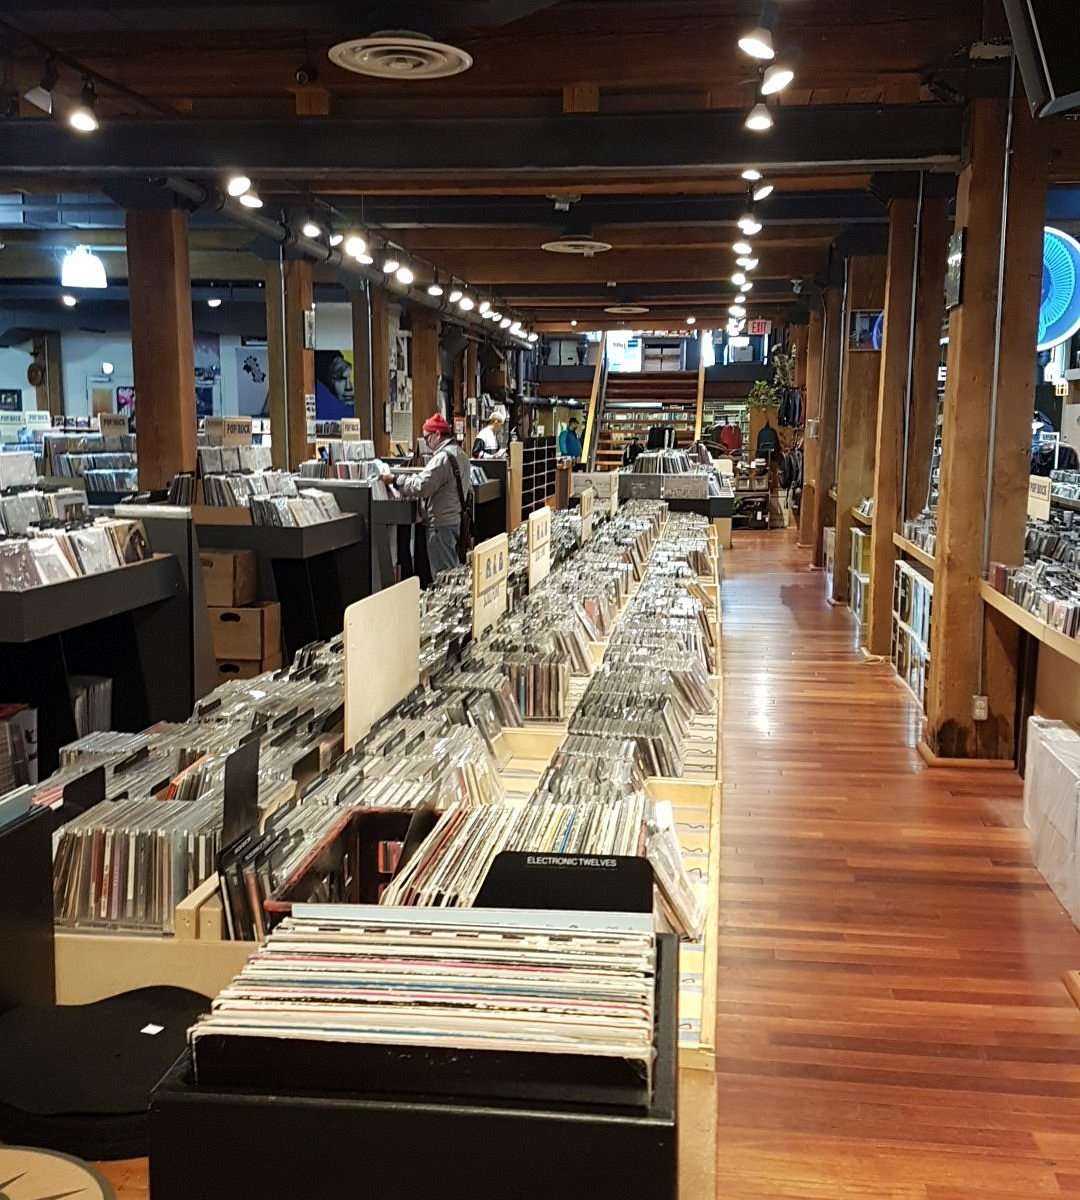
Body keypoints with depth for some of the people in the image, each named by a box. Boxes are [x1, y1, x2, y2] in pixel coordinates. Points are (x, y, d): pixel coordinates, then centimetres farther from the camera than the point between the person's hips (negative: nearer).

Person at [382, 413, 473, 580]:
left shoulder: (443, 457, -18)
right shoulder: (459, 453, 13)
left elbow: (421, 486, -24)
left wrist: (394, 480, -14)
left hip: (442, 523, -10)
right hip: (459, 519, 10)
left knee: (442, 574, -4)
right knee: (455, 569, 15)